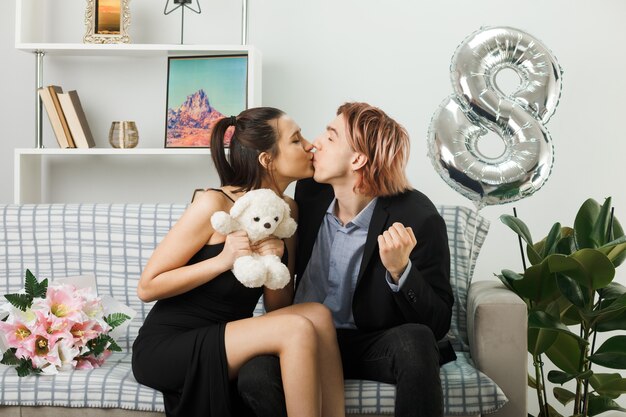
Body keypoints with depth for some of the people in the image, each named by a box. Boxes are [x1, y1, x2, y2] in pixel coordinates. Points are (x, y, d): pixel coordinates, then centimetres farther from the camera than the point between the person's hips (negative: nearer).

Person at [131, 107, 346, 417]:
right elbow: (147, 287, -14)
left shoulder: (288, 210, 2)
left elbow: (277, 308, 4)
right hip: (166, 348, -6)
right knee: (298, 330, -26)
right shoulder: (214, 204, -18)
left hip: (226, 339, 6)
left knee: (317, 314, -19)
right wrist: (223, 260, -24)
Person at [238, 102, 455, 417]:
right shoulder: (310, 191, 0)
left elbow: (438, 324, -15)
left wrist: (399, 270, -31)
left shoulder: (417, 218, -15)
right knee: (254, 378, -29)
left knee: (415, 340, -36)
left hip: (373, 345, -2)